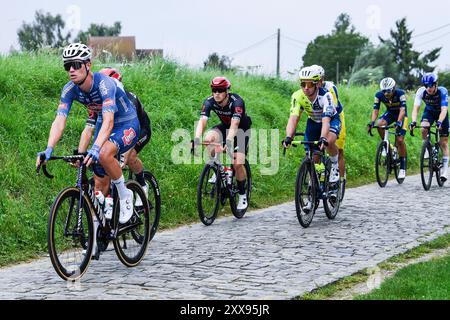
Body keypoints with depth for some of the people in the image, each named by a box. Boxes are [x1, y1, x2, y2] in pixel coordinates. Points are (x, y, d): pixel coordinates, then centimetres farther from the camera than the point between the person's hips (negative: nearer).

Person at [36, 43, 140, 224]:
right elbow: (59, 122, -25)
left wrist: (95, 148, -60)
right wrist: (48, 150, -42)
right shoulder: (70, 89, -15)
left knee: (104, 154, -33)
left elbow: (109, 121, -45)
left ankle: (125, 195, -12)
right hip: (103, 124, 7)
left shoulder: (104, 84, -33)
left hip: (127, 124, -7)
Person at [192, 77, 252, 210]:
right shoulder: (209, 102, -22)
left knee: (237, 163, -17)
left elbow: (234, 125, -44)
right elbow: (202, 121, -32)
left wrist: (228, 142, -59)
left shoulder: (237, 102, -33)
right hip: (225, 127, 4)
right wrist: (196, 140, -50)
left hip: (241, 129, -4)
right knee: (208, 138, -29)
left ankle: (242, 195, 4)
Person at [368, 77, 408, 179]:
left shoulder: (400, 93, -31)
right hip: (390, 113, 3)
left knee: (400, 140, -15)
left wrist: (398, 122, -53)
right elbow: (375, 110, -22)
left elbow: (402, 109, -38)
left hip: (401, 114, -3)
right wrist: (372, 123, -39)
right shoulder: (379, 95, -22)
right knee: (379, 125, -29)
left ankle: (403, 167, -4)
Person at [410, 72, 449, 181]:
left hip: (441, 113, -2)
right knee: (424, 128, -30)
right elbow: (416, 108, -32)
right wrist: (414, 121, -49)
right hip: (429, 112, 2)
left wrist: (439, 122, -58)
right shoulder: (421, 91, -27)